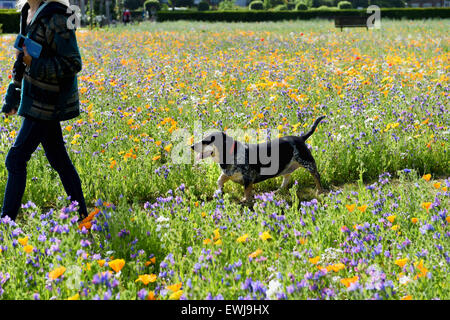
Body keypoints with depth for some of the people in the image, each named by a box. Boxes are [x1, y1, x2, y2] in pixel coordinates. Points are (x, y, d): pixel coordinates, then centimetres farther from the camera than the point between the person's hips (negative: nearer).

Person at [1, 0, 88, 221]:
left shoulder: (55, 19, -21)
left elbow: (73, 64, -20)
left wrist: (35, 64, -26)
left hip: (48, 101, -9)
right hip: (37, 97, 9)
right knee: (57, 159, 14)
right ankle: (81, 214, 23)